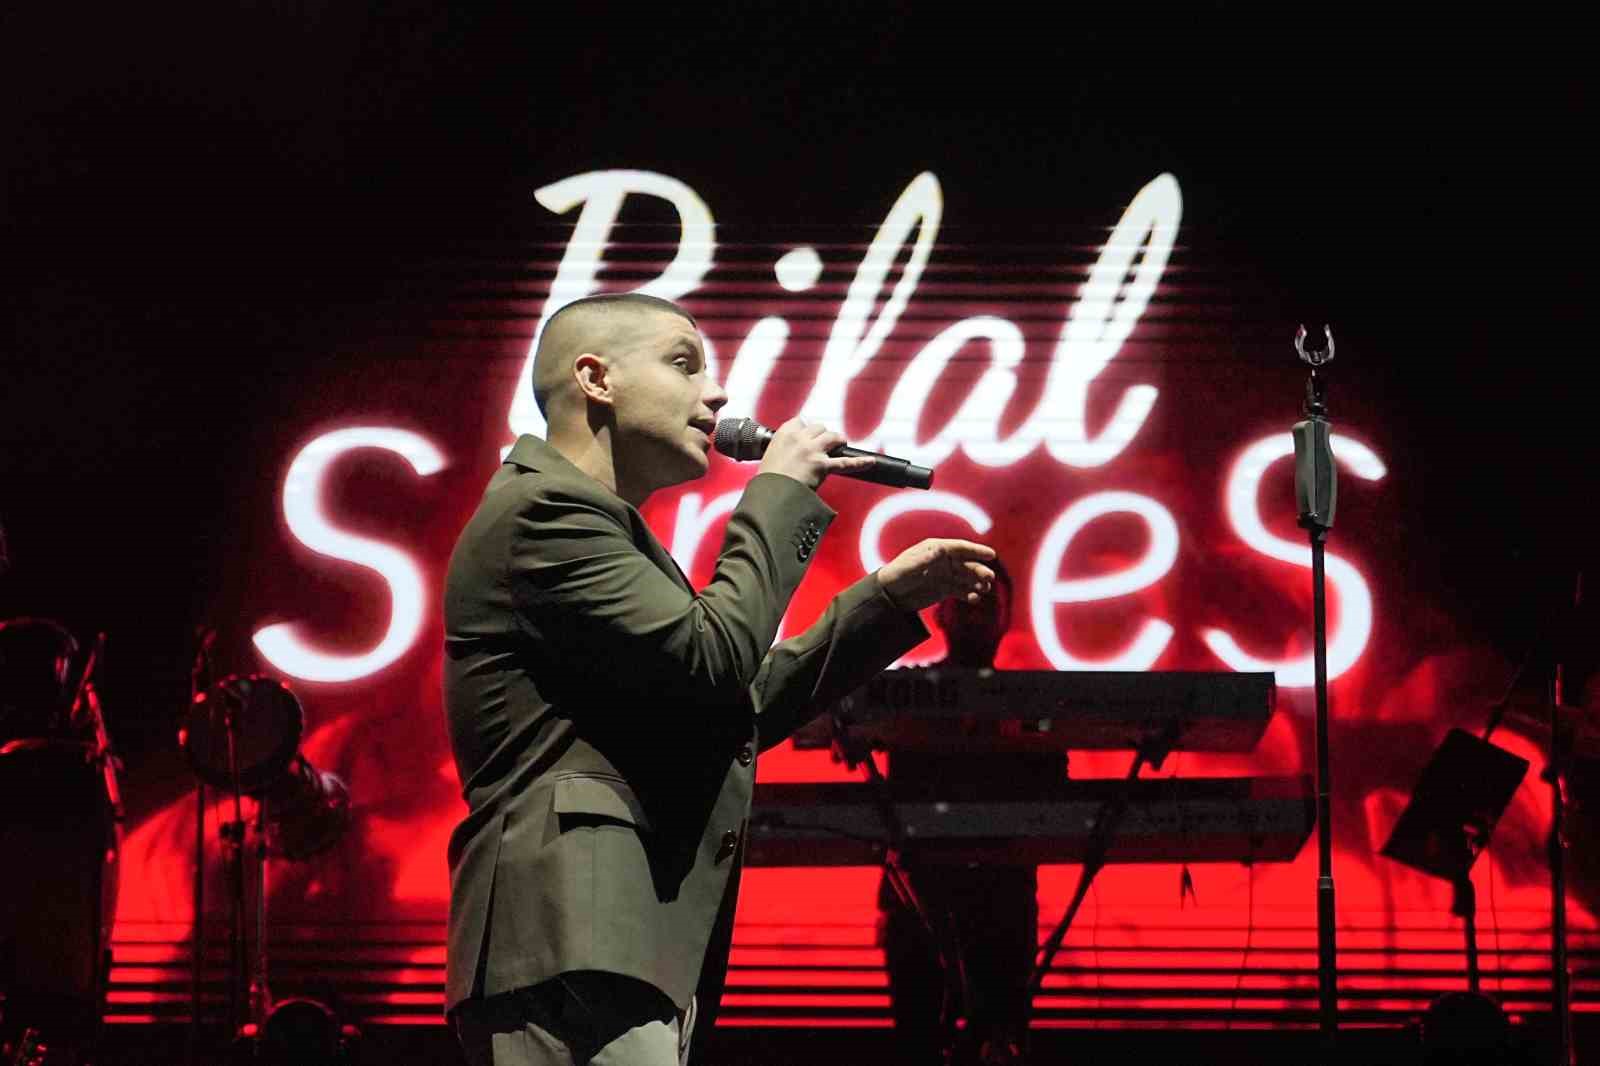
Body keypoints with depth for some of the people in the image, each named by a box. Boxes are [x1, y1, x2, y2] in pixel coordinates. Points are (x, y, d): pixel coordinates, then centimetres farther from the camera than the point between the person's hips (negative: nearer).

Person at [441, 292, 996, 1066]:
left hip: (600, 941, 11)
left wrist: (890, 596, 22)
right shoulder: (547, 511, -6)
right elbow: (713, 660, -14)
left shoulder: (598, 525, 27)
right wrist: (782, 490, -1)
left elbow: (733, 708, 27)